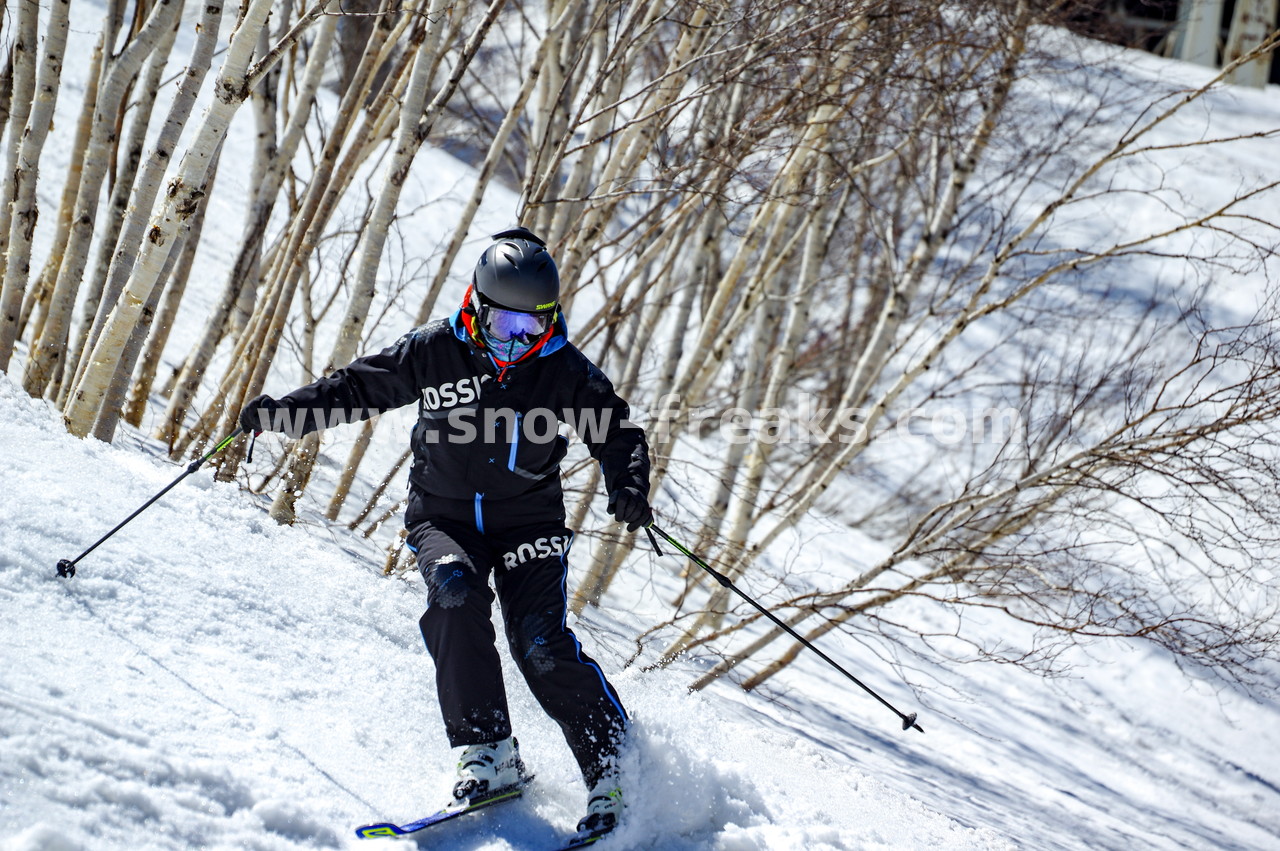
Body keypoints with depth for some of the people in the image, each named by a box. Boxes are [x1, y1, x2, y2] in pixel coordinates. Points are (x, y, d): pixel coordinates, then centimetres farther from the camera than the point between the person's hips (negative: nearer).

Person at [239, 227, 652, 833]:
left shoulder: (564, 368, -6)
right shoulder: (434, 351, -6)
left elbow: (618, 434, 6)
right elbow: (356, 387, 3)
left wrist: (628, 487, -12)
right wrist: (283, 410, -7)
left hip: (529, 521, -1)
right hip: (445, 517, 1)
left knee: (543, 645, -18)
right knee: (455, 593, -30)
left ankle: (618, 775, -10)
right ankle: (486, 753, -23)